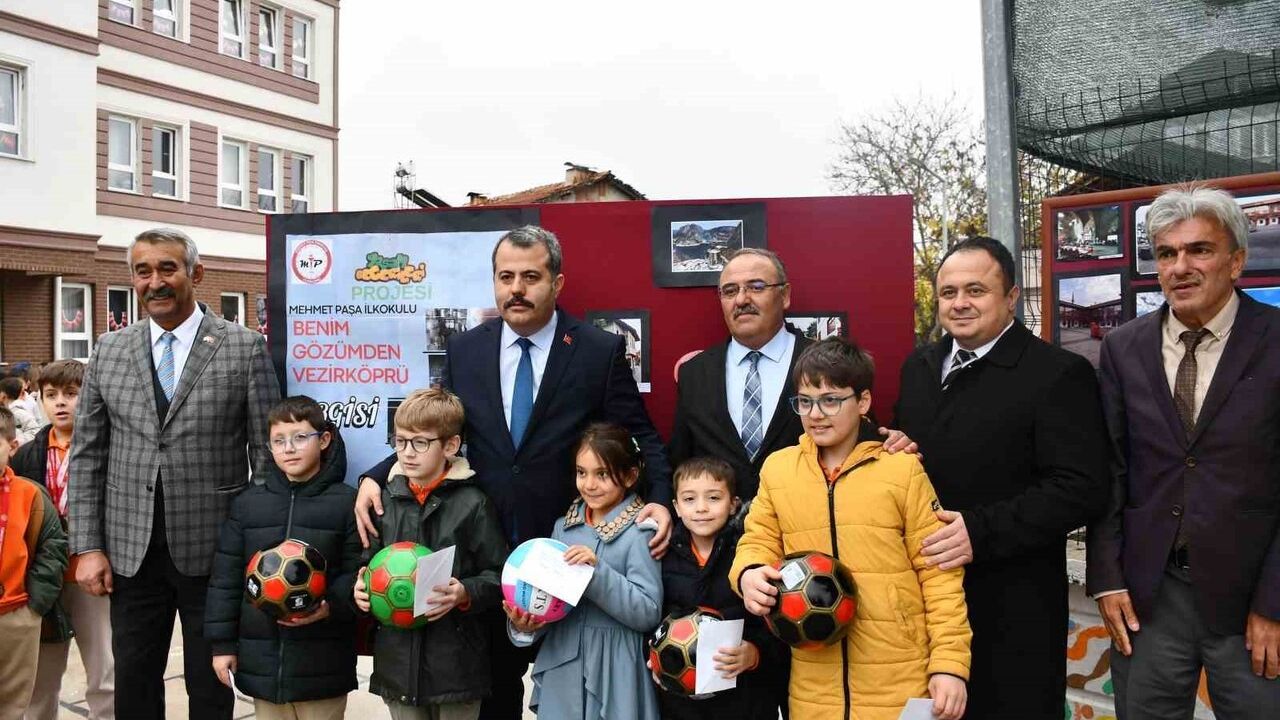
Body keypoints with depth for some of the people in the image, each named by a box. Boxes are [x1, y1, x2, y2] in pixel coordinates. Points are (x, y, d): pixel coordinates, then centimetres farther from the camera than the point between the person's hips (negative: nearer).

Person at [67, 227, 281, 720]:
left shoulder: (245, 347, -5)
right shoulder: (108, 351, 6)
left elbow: (267, 454, -5)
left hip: (213, 549, -3)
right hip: (130, 550, 3)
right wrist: (87, 546, 1)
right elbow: (87, 455, 7)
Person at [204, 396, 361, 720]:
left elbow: (359, 571, -5)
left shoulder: (347, 502, -5)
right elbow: (225, 577, 7)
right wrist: (222, 643, 5)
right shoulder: (247, 503, 6)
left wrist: (331, 606, -22)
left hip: (323, 660, -3)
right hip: (263, 657, 3)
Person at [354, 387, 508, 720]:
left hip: (455, 663, -4)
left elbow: (498, 575, -6)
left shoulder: (472, 503, -7)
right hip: (398, 660, 4)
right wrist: (362, 587, -2)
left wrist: (465, 593, -23)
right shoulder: (386, 500, 6)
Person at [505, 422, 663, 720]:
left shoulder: (639, 532, -10)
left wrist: (597, 571, -24)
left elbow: (649, 613, -16)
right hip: (561, 670, 5)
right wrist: (526, 625, -8)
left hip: (613, 674, -4)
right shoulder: (564, 527, 6)